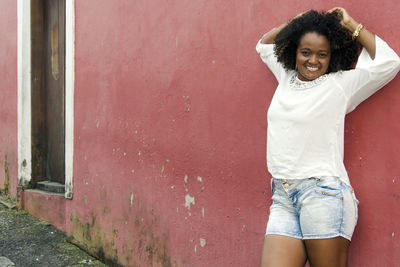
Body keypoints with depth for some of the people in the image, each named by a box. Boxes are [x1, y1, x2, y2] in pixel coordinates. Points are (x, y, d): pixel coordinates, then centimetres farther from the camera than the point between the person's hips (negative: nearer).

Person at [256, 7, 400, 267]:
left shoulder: (340, 85, 4)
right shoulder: (286, 78, 18)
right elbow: (264, 45, 36)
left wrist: (351, 25, 4)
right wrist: (295, 24, 20)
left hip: (323, 193, -4)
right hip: (283, 199, 5)